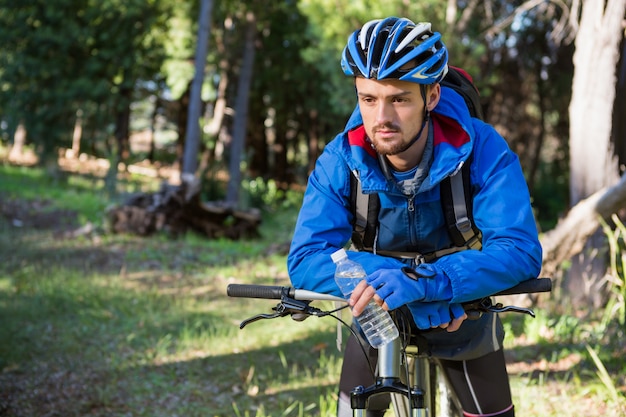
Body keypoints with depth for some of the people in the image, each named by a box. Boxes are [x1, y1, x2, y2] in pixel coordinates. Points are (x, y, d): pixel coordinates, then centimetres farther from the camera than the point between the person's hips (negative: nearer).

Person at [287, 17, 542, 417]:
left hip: (463, 314, 0)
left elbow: (520, 252, -37)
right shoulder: (340, 161, -24)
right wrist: (404, 291, -46)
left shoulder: (483, 150, -28)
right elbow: (306, 260, -32)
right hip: (378, 318, 1)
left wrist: (423, 282, -53)